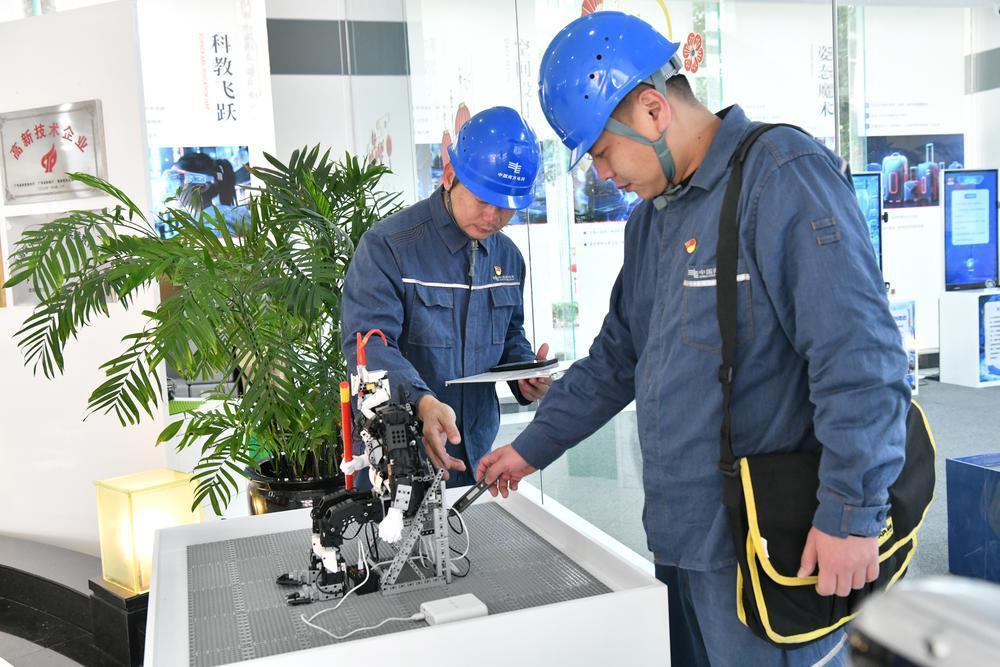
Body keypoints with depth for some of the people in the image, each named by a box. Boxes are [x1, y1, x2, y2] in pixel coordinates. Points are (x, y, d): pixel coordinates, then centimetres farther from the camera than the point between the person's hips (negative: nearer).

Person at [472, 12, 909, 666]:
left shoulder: (783, 176, -15)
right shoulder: (651, 218, 13)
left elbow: (860, 357, -21)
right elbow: (617, 358, 20)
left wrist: (852, 513, -20)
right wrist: (534, 446, 21)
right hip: (681, 533, 8)